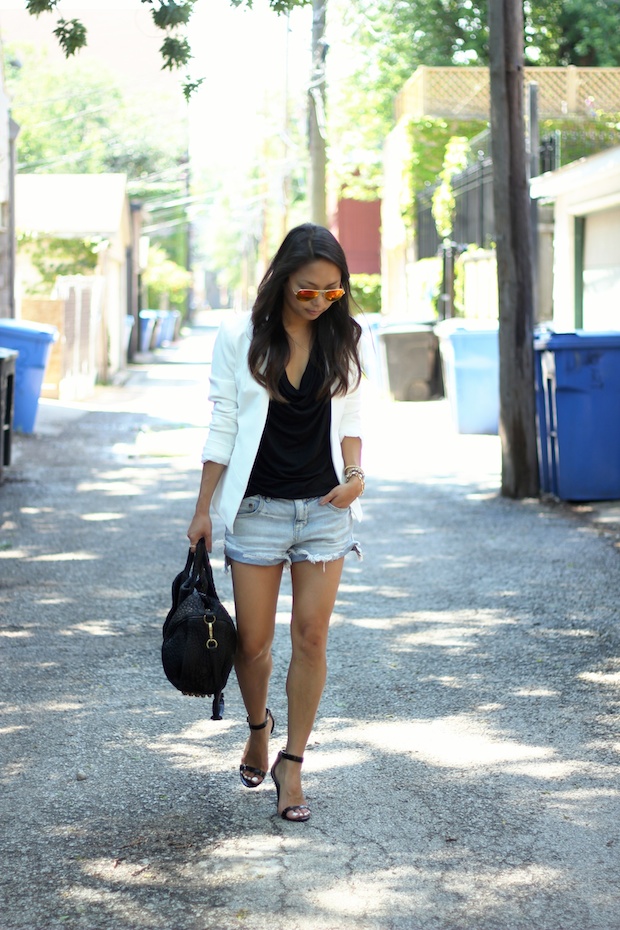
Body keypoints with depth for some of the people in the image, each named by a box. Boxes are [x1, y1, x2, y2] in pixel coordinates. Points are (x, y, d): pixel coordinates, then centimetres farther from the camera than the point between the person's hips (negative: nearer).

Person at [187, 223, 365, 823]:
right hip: (258, 507, -1)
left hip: (324, 506, 2)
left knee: (311, 638, -2)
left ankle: (291, 766, 9)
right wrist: (204, 510, -1)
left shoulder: (343, 341, 3)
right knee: (253, 641, 5)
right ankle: (258, 728, 35)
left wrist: (354, 475, -8)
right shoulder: (240, 338, -4)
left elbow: (349, 420, 11)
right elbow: (223, 428, -1)